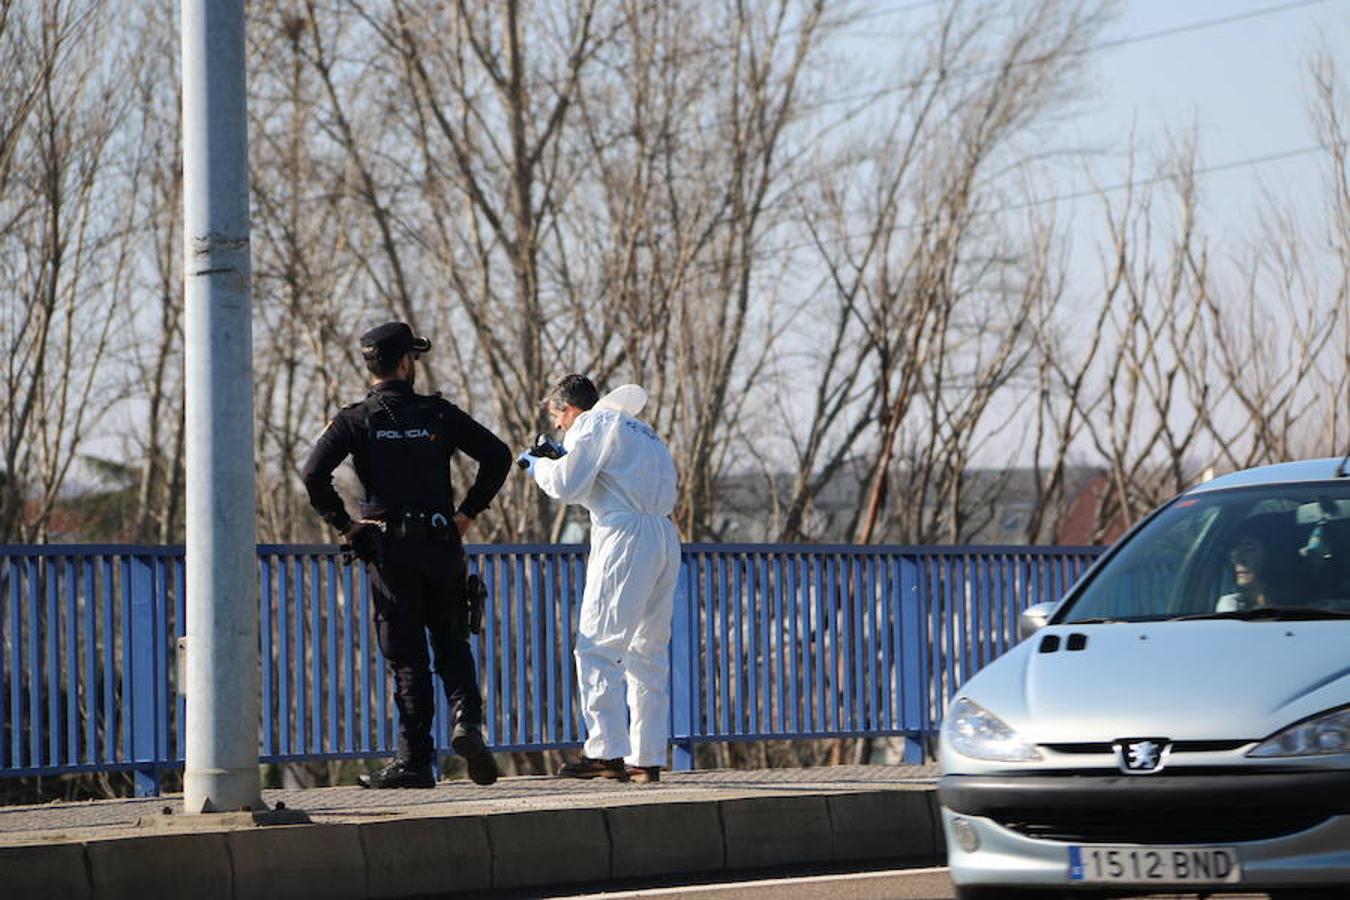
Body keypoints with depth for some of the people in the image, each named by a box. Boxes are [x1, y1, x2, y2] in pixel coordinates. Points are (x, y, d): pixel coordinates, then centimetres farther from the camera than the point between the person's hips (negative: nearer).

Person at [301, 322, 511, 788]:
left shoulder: (356, 420, -1)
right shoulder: (438, 413, 4)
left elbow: (314, 474, -13)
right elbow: (498, 455, 1)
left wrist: (345, 525, -3)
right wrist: (467, 512, 6)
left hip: (389, 546, -1)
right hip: (442, 542, 1)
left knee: (407, 658, 2)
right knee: (453, 644, 14)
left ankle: (415, 761, 0)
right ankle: (466, 719, -10)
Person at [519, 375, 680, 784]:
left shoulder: (593, 424, 1)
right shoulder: (640, 430, 28)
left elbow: (567, 485, -7)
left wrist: (539, 465, 12)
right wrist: (569, 458, 25)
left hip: (625, 536, -9)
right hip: (665, 536, 9)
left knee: (597, 649, -9)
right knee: (649, 652, 10)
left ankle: (606, 751, -17)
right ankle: (648, 759, 9)